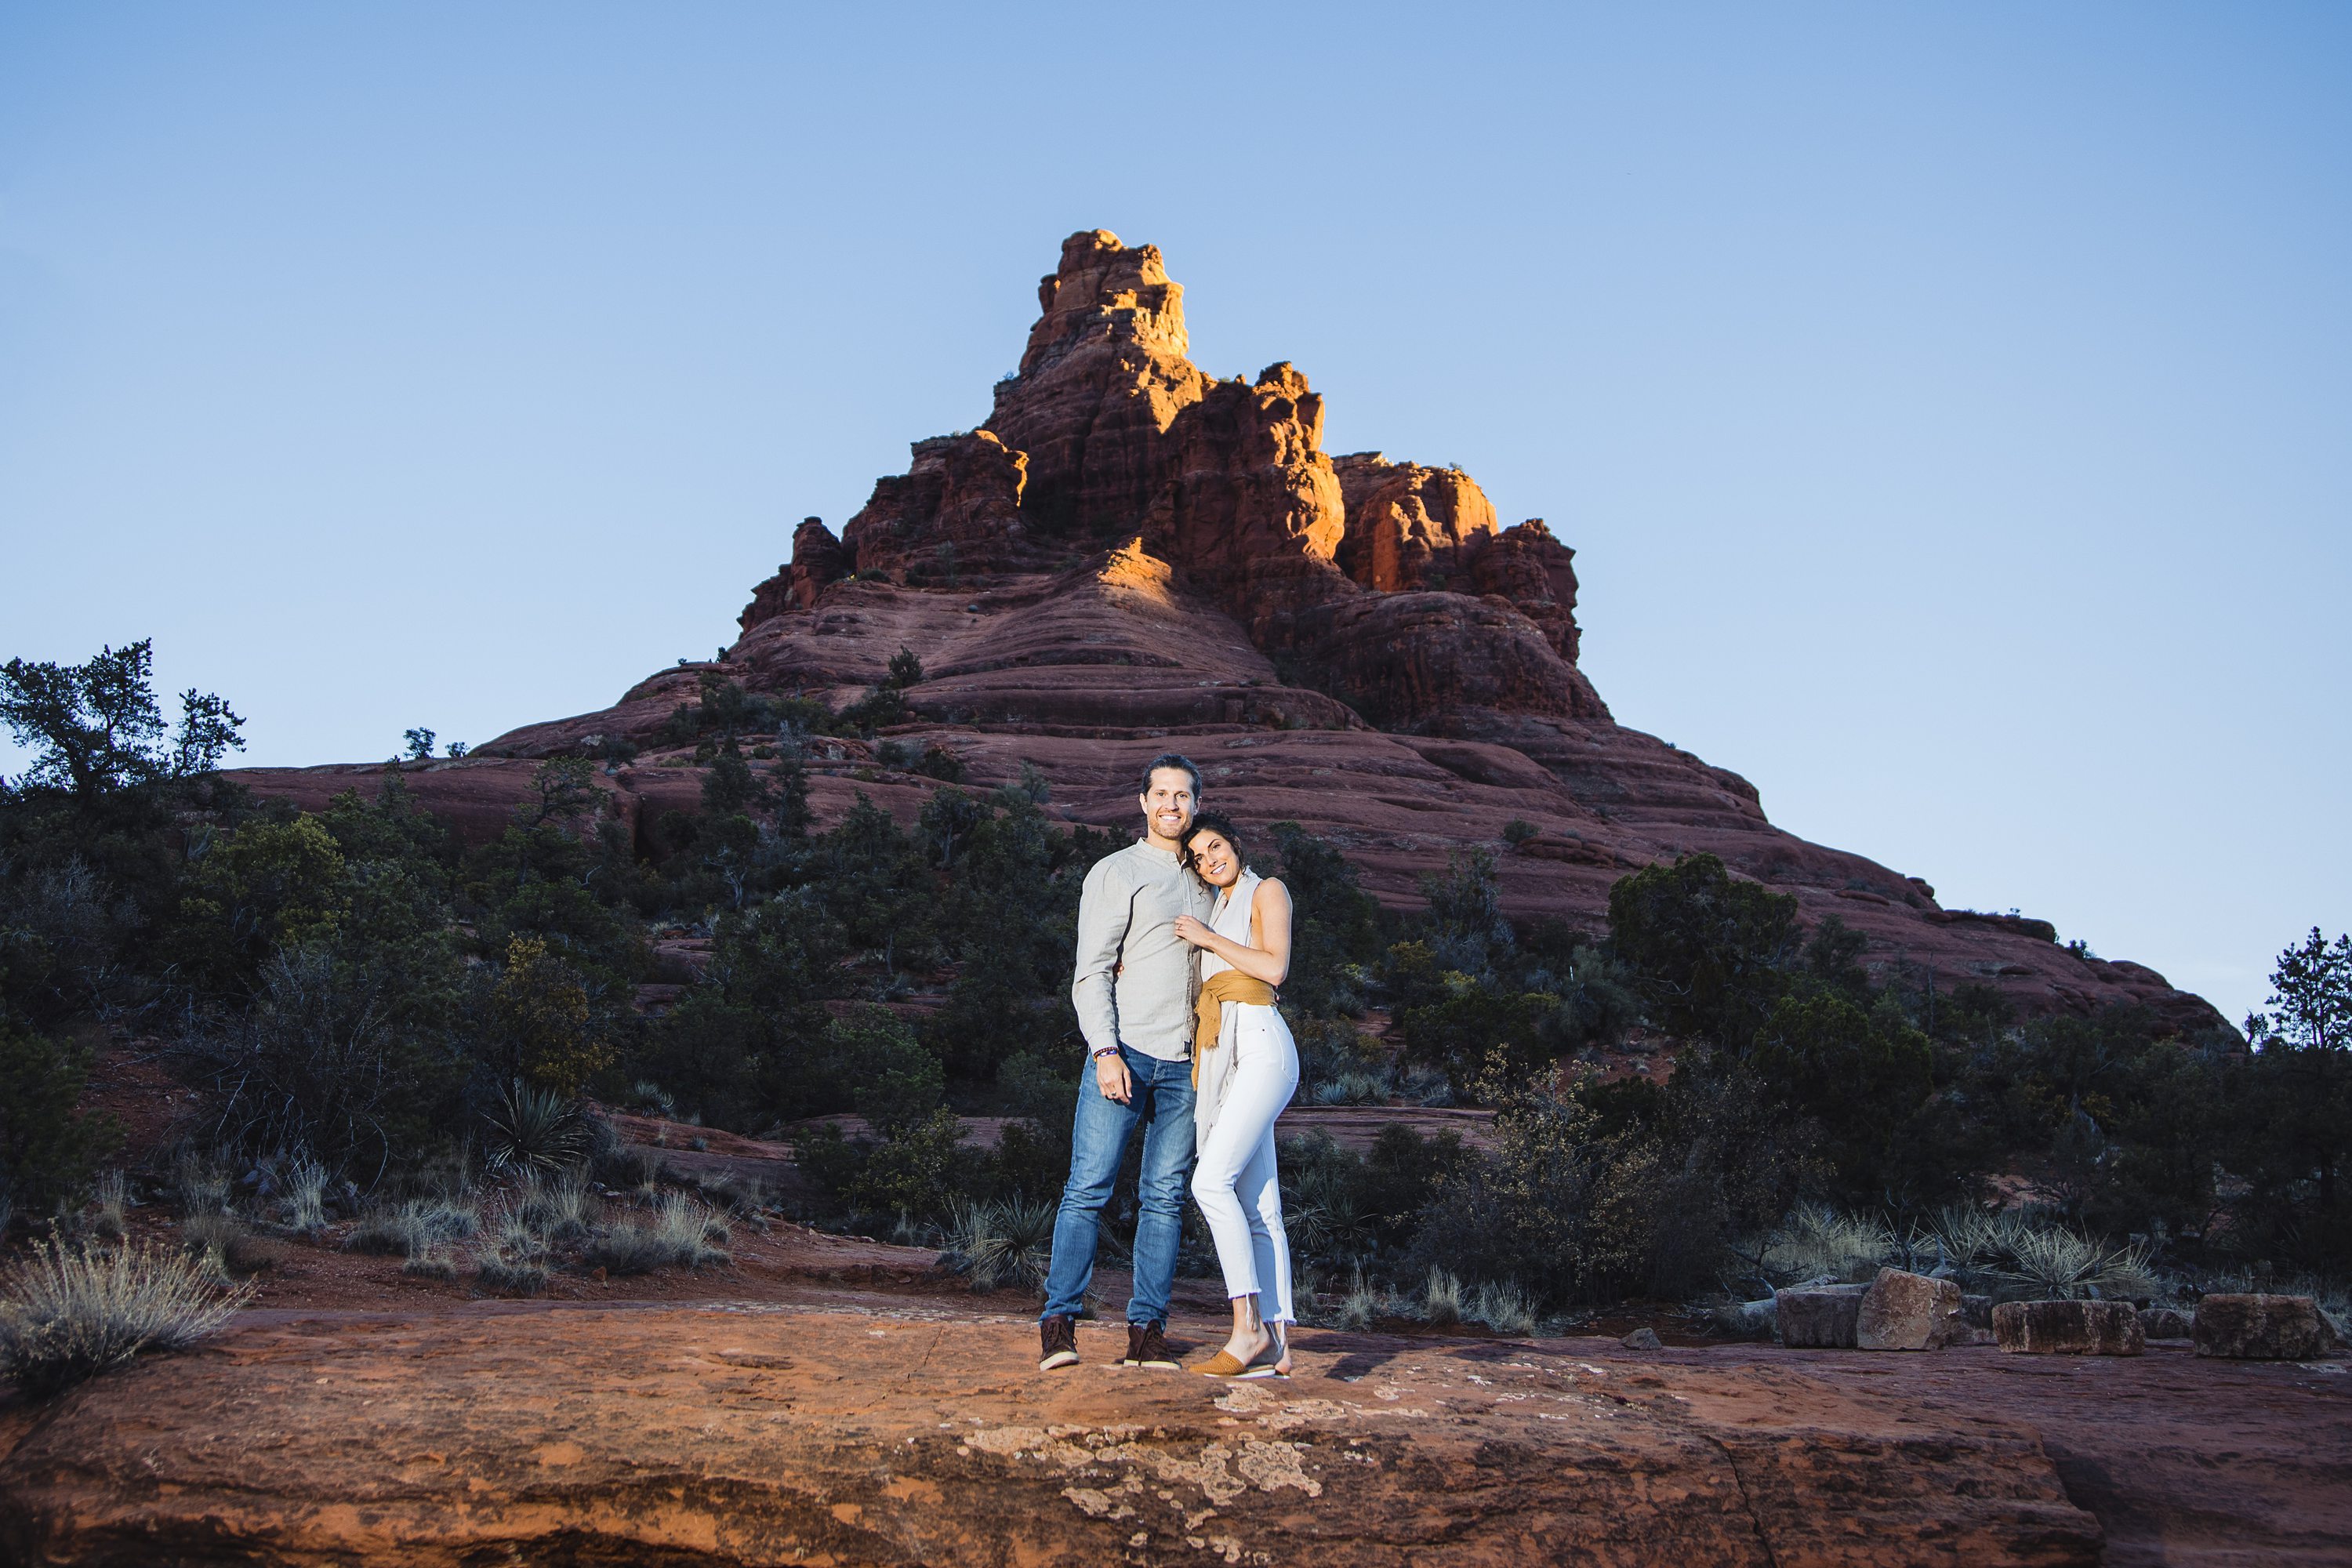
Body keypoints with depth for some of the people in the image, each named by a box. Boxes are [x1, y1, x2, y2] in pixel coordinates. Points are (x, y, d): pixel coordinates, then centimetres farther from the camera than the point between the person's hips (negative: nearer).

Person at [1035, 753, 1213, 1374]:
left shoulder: (1204, 885, 19)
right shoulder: (1115, 874, 2)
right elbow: (1091, 973, -5)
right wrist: (1105, 1052, -17)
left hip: (1185, 1065, 5)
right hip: (1124, 1053, -5)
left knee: (1164, 1198, 2)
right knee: (1088, 1187, -10)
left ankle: (1146, 1331, 4)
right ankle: (1059, 1323, -9)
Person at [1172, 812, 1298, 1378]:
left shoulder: (1267, 891, 6)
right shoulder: (1215, 912, 28)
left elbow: (1275, 967, -9)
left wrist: (1209, 939, -2)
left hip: (1259, 1044, -8)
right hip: (1217, 1054, 8)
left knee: (1212, 1180, -21)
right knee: (1258, 1208, -1)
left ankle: (1248, 1327, -22)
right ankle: (1276, 1346, -6)